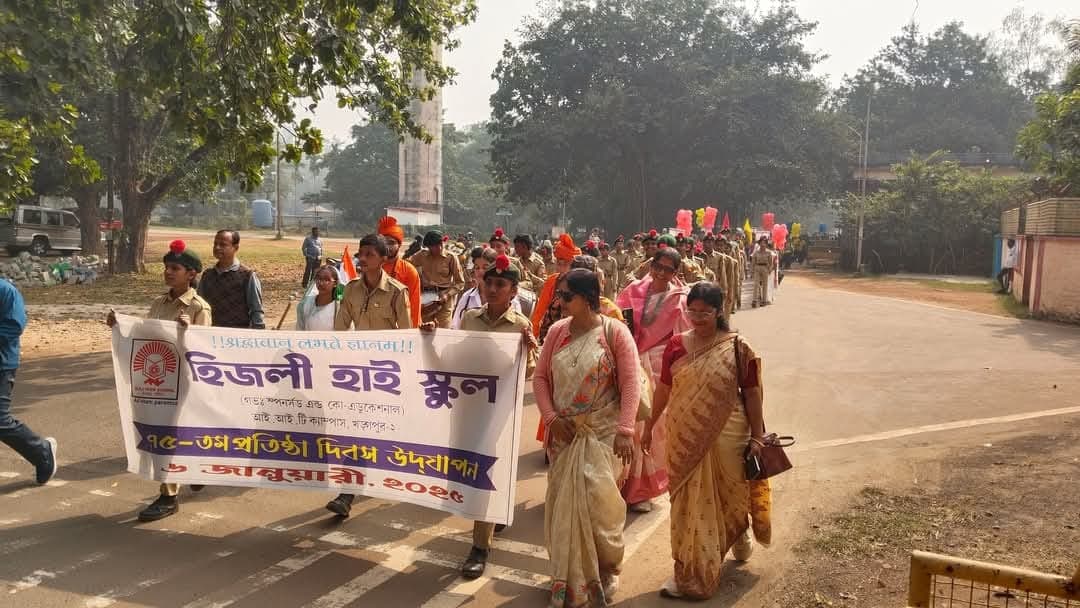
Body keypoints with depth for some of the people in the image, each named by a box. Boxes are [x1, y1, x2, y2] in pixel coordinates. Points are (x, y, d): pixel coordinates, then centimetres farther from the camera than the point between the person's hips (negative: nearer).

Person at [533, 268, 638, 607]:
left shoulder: (615, 332, -9)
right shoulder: (557, 331, 3)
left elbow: (630, 384, -12)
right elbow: (540, 377, 6)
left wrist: (625, 430, -19)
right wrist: (551, 417, -6)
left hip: (602, 433, -4)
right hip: (564, 432, 4)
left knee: (596, 501, -6)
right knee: (563, 503, 8)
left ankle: (604, 572, 20)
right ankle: (569, 578, 26)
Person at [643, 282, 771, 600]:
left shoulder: (737, 348, -8)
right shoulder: (676, 345, -2)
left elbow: (751, 393, -2)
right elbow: (663, 389, 7)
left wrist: (757, 437, -2)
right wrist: (649, 426, 12)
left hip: (726, 436, -2)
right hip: (685, 437, 2)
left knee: (729, 495, 14)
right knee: (689, 502, 9)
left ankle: (739, 535, 47)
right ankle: (690, 573, 22)